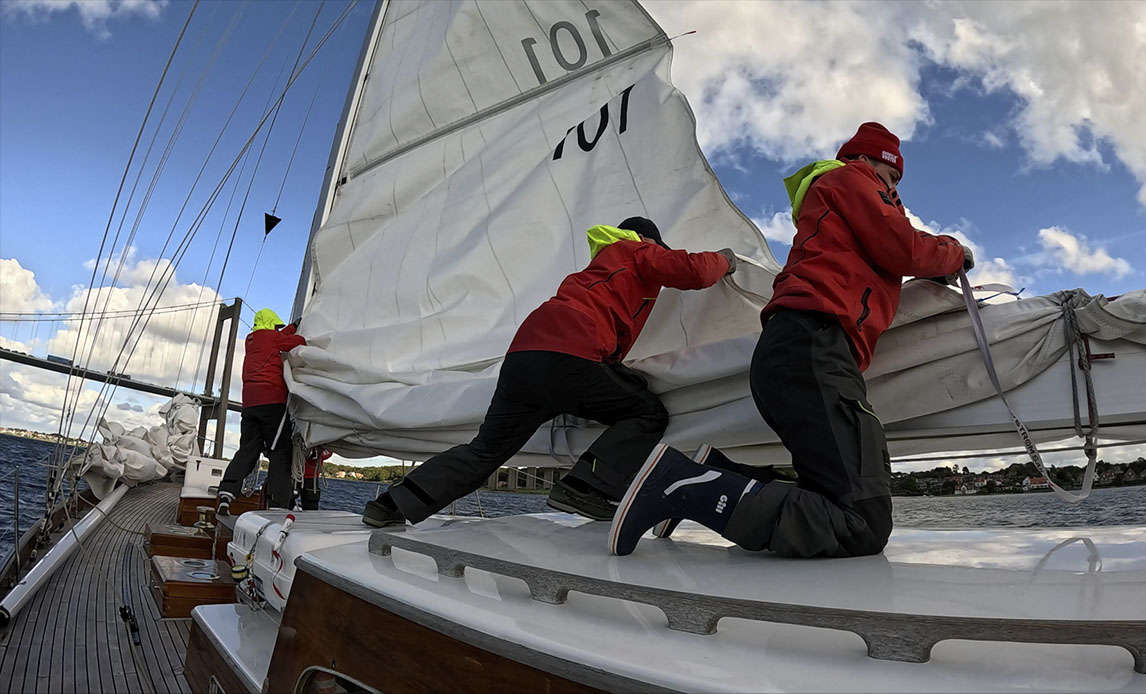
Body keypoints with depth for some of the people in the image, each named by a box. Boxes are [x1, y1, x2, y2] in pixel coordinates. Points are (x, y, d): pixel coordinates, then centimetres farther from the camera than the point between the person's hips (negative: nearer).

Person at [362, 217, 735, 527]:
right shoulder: (639, 251, 19)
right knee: (649, 414, 7)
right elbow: (691, 270, 6)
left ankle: (393, 504, 14)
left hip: (521, 353, 8)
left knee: (486, 450, 17)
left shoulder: (603, 262, 39)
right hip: (566, 356, -8)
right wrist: (722, 260, 25)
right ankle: (584, 487, -10)